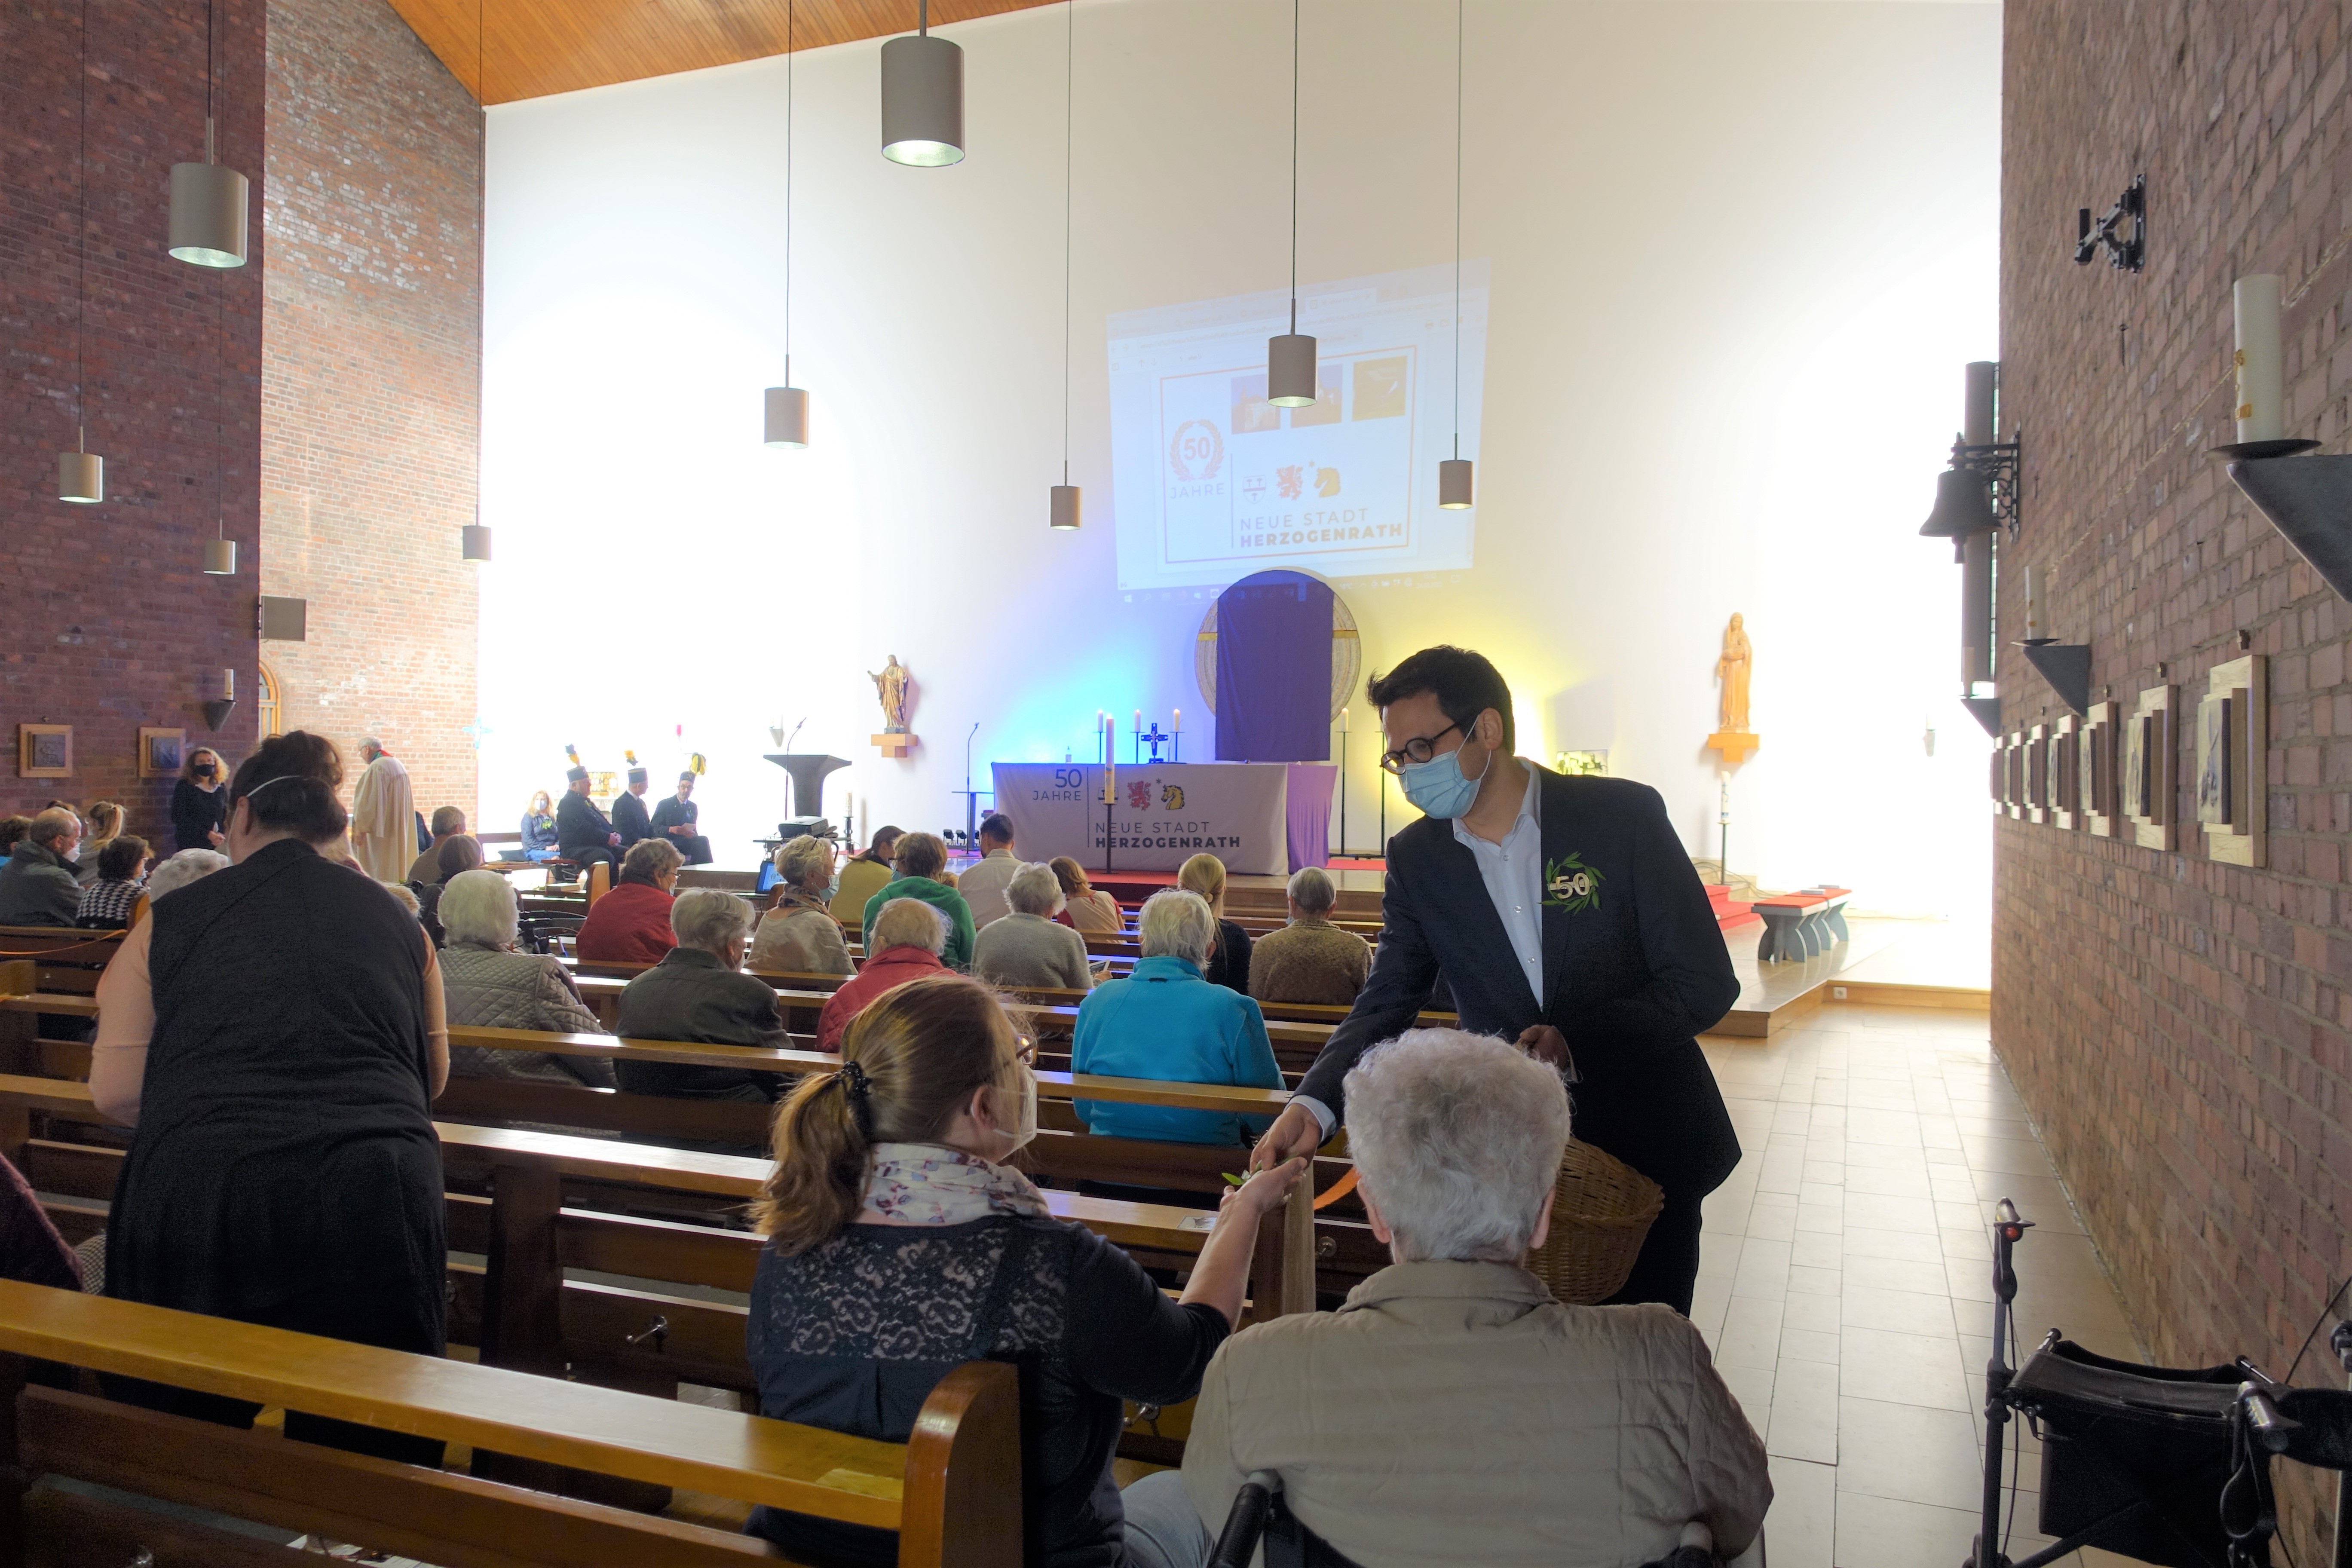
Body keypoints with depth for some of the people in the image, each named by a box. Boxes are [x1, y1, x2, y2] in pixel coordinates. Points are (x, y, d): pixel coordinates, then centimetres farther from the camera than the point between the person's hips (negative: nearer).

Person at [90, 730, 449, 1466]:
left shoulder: (171, 919, 6)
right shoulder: (396, 921, 11)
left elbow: (114, 1090, 5)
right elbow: (434, 1077, 18)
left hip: (192, 1204, -1)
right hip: (376, 1204, 1)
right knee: (370, 1451, 14)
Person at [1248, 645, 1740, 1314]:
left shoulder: (1623, 815, -11)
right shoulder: (1416, 857, -2)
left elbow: (1706, 981, -11)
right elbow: (1386, 1003, -3)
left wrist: (1577, 1040, -25)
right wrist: (1315, 1103, -21)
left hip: (1647, 1150, -1)